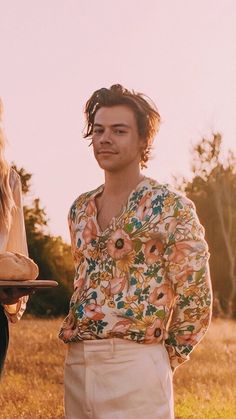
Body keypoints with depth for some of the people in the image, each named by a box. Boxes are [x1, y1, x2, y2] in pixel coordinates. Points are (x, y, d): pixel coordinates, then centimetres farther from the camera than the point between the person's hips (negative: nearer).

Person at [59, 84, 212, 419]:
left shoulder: (172, 208, -6)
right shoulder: (80, 209, 13)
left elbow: (195, 300, -6)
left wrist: (163, 362, 0)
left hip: (134, 365, -6)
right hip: (75, 363, 6)